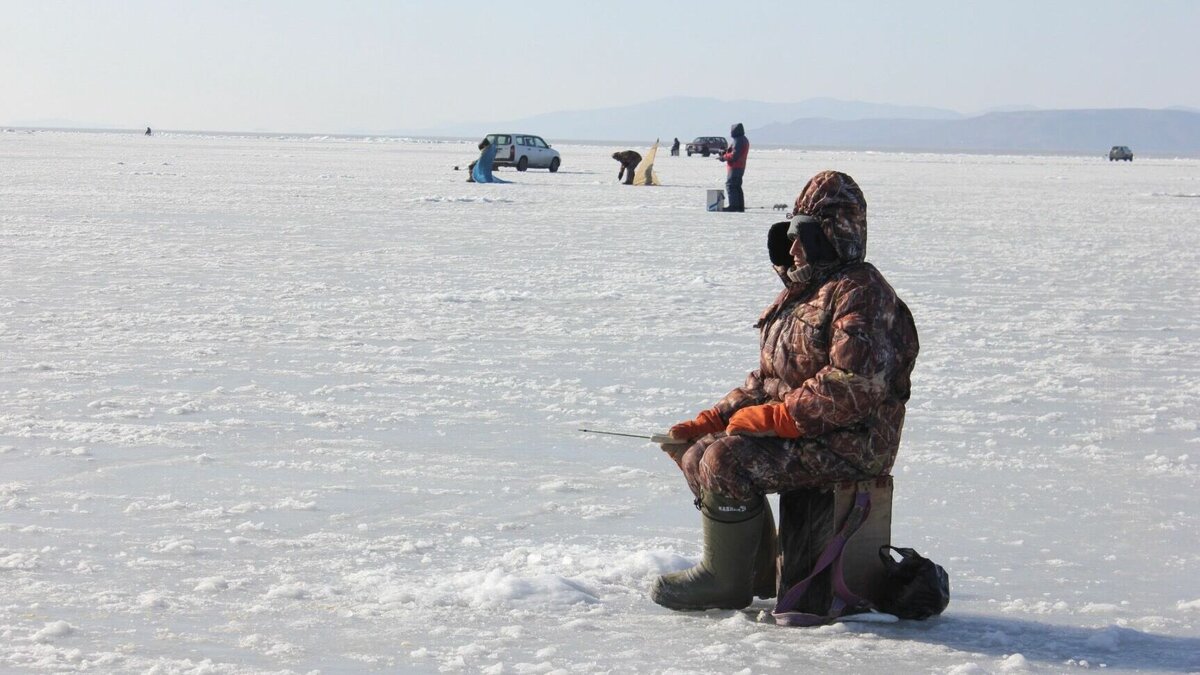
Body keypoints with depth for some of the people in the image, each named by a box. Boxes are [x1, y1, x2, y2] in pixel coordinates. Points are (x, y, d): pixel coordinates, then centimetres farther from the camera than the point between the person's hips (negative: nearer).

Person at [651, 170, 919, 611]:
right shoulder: (800, 293, 17)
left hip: (847, 445, -10)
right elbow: (768, 378, 20)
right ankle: (761, 573, 16)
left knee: (727, 459, -26)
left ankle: (725, 581, -9)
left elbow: (853, 385, -26)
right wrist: (710, 421, 7)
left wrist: (774, 417, -23)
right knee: (697, 450, 9)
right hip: (795, 433, 10)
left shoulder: (861, 291, -14)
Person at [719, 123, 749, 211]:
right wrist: (726, 153, 9)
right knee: (737, 186, 14)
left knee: (730, 185, -8)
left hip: (735, 167, -10)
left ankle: (733, 205, -12)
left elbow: (734, 155, -23)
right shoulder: (744, 140, 15)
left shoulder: (738, 141, -18)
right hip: (740, 167, 10)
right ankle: (740, 206, 15)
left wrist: (724, 157, -11)